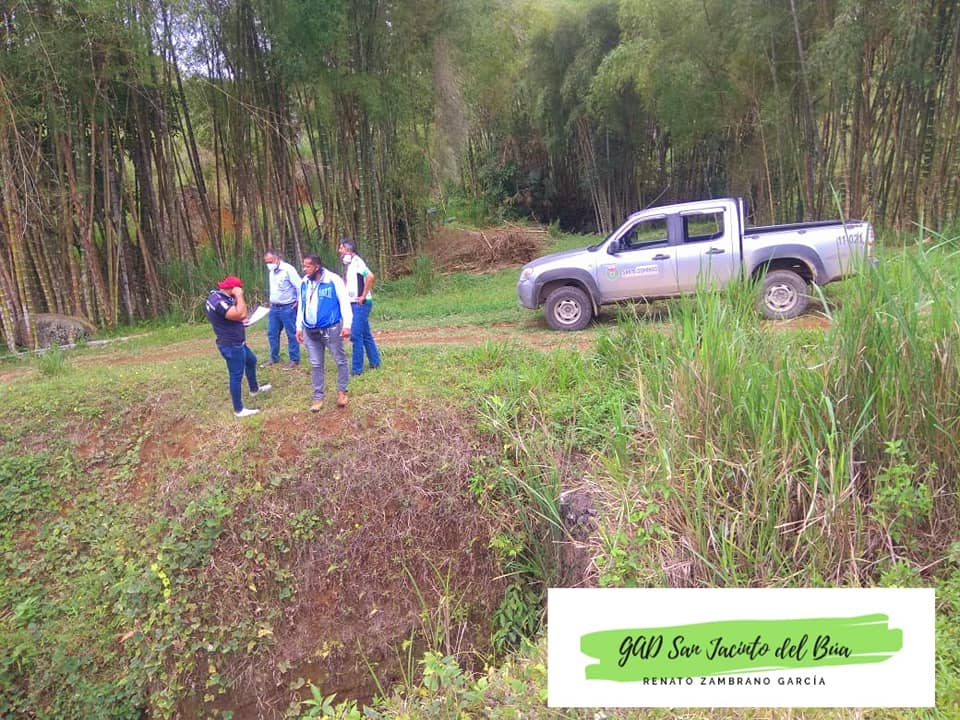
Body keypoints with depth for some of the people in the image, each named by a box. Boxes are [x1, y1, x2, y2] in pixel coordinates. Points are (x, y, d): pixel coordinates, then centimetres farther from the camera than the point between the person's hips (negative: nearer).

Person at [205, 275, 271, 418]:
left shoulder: (216, 294, 4)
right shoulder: (219, 302, -29)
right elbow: (241, 314, -34)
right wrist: (239, 296, -25)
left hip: (235, 342, 11)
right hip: (231, 345, -11)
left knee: (251, 360, 29)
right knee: (236, 376, 0)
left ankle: (254, 388, 50)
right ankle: (239, 409, 11)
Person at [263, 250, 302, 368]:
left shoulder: (288, 269, -16)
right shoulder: (271, 271, 10)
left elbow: (299, 286, -18)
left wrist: (299, 302, -14)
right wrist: (271, 301, 17)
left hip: (287, 308, -8)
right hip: (274, 308, 8)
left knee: (291, 334, 0)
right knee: (272, 333, 12)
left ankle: (294, 360, 9)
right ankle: (274, 358, 25)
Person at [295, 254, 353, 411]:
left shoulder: (333, 280, -10)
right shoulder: (304, 283, 7)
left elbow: (344, 302, -10)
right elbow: (301, 306, 15)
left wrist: (347, 324, -14)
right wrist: (299, 327, 14)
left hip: (331, 329, -4)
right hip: (310, 331, 5)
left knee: (340, 360, 7)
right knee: (315, 365, 8)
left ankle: (342, 391, 23)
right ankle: (318, 397, 16)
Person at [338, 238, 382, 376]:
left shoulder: (357, 262, -15)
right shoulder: (348, 263, 13)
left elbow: (370, 277, -29)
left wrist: (364, 296, -22)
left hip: (360, 304, -9)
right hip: (353, 304, 9)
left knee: (356, 335, -7)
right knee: (365, 334, 15)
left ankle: (356, 368, -1)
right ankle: (375, 362, 25)